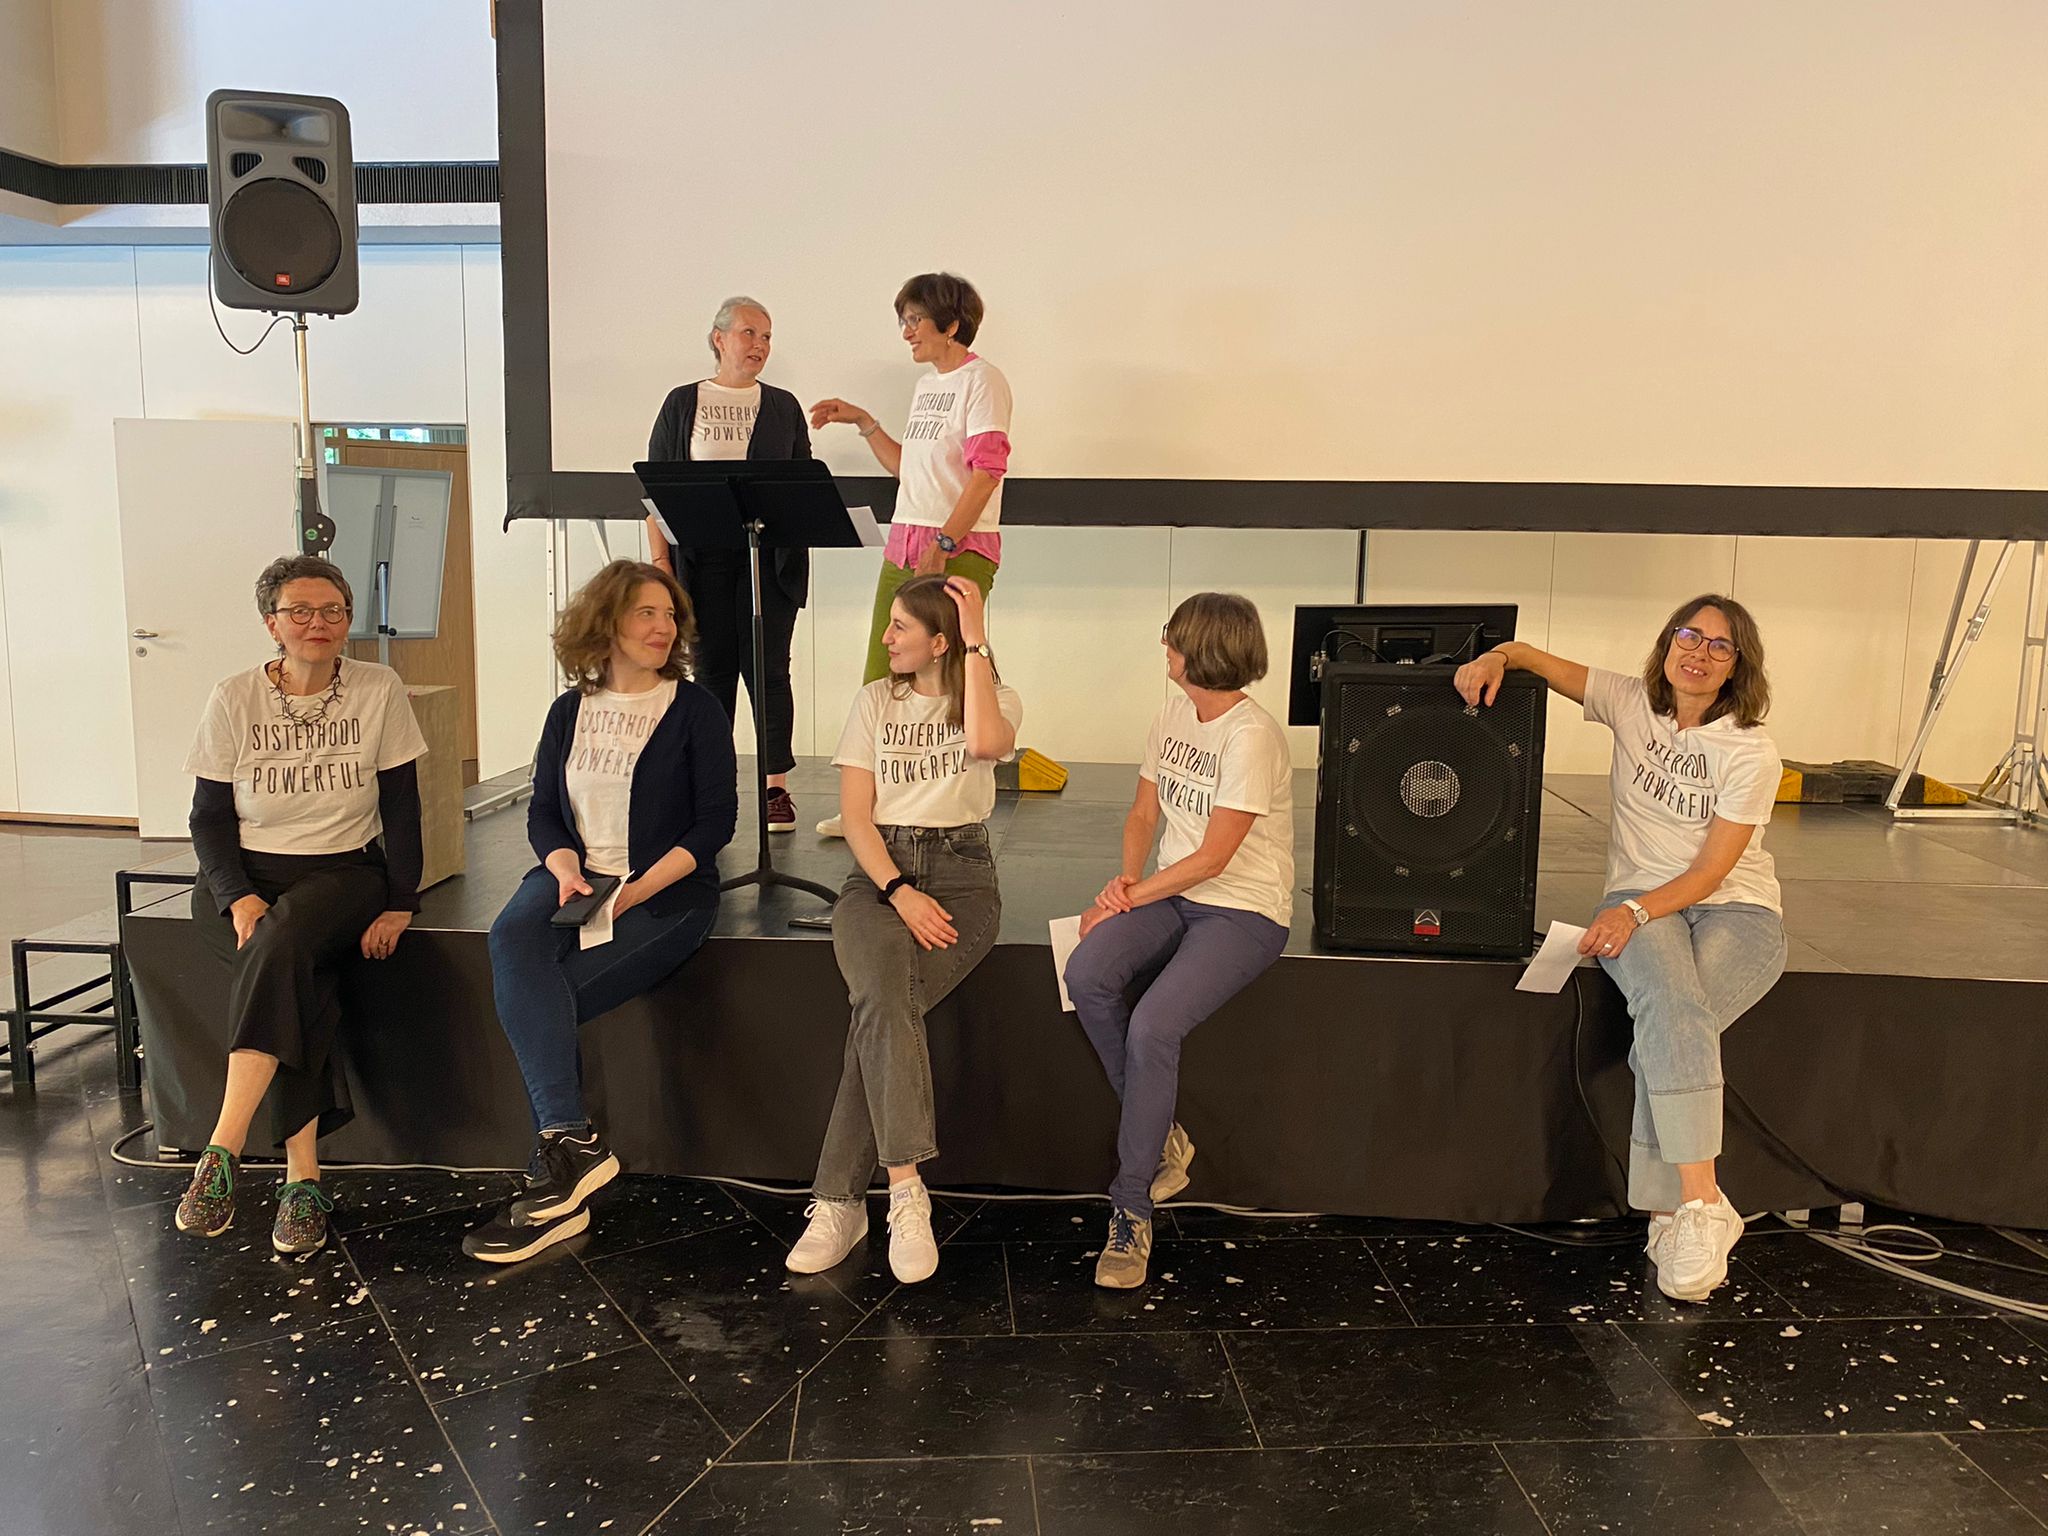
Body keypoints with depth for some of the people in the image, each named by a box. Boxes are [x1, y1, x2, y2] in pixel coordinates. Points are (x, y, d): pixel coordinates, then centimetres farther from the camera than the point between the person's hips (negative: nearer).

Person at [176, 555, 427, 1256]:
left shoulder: (379, 691, -1)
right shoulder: (233, 700, 1)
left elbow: (401, 808, 1)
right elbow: (208, 818, 1)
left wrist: (399, 904, -7)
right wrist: (238, 896, -16)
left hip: (342, 871, -1)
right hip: (244, 874, 1)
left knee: (282, 943, -35)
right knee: (300, 985, -30)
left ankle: (222, 1153, -33)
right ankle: (303, 1177, -28)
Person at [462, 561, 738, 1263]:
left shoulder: (695, 709, 0)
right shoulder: (569, 712, 13)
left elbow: (715, 819, -5)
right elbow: (543, 812, 12)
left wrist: (638, 890, -15)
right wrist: (567, 870, -10)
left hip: (667, 891, -4)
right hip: (574, 876, 4)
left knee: (544, 1000, -23)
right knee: (513, 940, -30)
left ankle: (552, 1180, -13)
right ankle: (571, 1142, -33)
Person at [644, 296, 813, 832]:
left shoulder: (783, 406, 13)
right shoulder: (682, 404, 9)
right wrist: (659, 559, -2)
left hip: (769, 557, 0)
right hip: (701, 558, 0)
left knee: (767, 667, -2)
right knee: (711, 668, 3)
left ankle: (776, 788, 5)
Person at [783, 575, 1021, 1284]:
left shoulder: (996, 697, 7)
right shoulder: (875, 701, 12)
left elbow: (986, 743, -20)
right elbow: (856, 815, 4)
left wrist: (977, 643, -14)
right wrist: (898, 891, -11)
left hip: (960, 872, -2)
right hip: (877, 871, 2)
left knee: (881, 1008, -27)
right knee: (882, 994, -30)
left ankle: (839, 1198, -20)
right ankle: (905, 1191, -28)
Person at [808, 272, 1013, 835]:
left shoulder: (981, 379, -5)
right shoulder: (927, 385, 20)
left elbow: (986, 471, -15)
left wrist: (944, 543, -21)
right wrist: (864, 422, 22)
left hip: (960, 553, -8)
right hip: (903, 548, 8)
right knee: (880, 682, 6)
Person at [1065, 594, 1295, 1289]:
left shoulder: (1252, 736, -16)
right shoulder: (1173, 717, 9)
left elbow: (1213, 857, -17)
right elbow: (1143, 816, 16)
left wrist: (1133, 896, -12)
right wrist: (1126, 880, -2)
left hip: (1245, 912, -7)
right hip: (1172, 897, 7)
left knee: (1152, 1026, -28)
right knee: (1088, 976, -22)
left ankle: (1130, 1208, -11)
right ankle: (1163, 1137, -4)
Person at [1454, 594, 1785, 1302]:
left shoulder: (1751, 753, -4)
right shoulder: (1631, 702, 5)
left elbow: (1711, 871, -10)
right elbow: (1533, 656, 12)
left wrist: (1634, 911, -25)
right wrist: (1496, 656, -11)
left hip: (1736, 910, -1)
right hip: (1639, 904, 1)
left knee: (1668, 1032, -32)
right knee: (1671, 1008, -33)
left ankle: (1671, 1215, -25)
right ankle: (1703, 1204, -34)